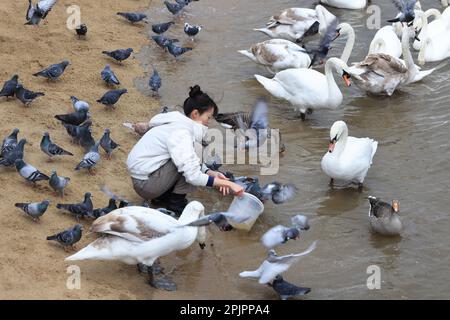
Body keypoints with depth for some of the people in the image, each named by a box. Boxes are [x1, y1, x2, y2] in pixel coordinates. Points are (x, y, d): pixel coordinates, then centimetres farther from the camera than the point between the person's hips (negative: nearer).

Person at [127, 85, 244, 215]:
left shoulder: (178, 123, 6)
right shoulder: (181, 133, -23)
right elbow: (193, 176, -29)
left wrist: (211, 173, -5)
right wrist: (227, 183, -25)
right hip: (146, 184, -10)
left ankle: (163, 196, 12)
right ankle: (176, 202, -4)